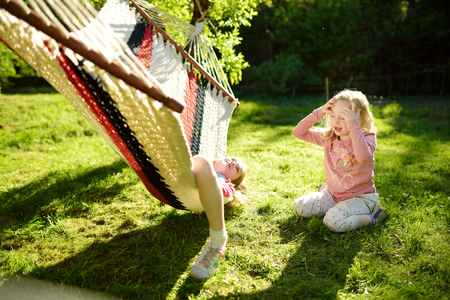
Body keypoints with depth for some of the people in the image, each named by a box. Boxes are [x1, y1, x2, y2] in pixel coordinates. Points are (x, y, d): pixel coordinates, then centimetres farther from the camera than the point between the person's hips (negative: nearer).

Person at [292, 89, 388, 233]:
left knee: (333, 222, -30)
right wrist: (319, 113, -14)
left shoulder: (367, 138, -16)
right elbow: (298, 132, -4)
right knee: (298, 207, -4)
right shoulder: (328, 137, -1)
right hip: (332, 194, 6)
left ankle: (372, 216, -5)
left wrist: (353, 125, -37)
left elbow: (363, 157, -40)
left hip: (359, 197, -6)